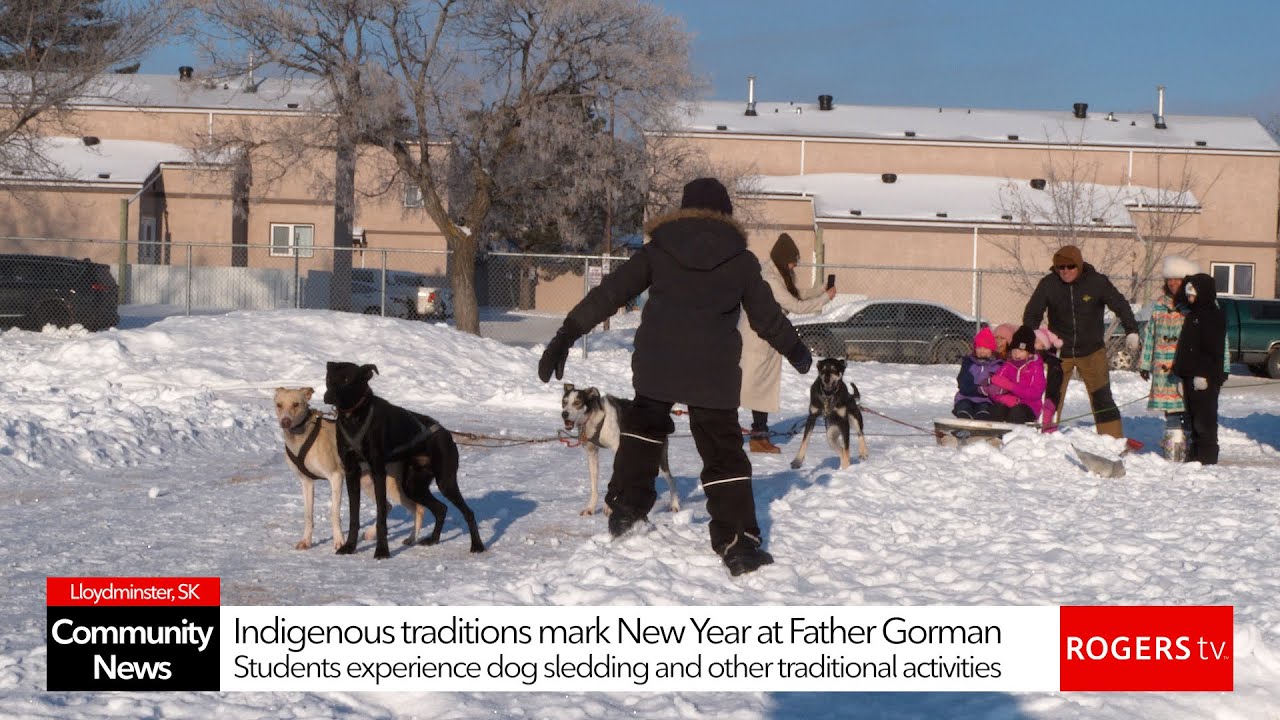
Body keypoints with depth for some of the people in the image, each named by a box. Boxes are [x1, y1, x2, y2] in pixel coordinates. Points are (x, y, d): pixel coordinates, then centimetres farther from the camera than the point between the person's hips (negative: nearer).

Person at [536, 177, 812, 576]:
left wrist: (567, 334, 3)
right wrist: (796, 351, 30)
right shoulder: (740, 259, 4)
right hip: (714, 374, -1)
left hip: (655, 366, 1)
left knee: (643, 424, 28)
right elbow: (766, 315, 12)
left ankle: (626, 504, 22)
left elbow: (610, 292, 1)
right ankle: (738, 543, 0)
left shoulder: (659, 249, 4)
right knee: (723, 453, 6)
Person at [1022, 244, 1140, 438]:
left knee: (1102, 398, -3)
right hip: (1059, 351, 1)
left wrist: (1131, 331, -7)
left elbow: (1120, 306, -1)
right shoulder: (1048, 284, -7)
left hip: (1092, 351, -1)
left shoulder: (1097, 282, -9)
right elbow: (1032, 314, 0)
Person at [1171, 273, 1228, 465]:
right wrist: (1179, 369, 20)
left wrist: (1203, 374, -23)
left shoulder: (1214, 316, -11)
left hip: (1204, 379, -10)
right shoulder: (1192, 314, 19)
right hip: (1189, 376, 10)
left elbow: (1213, 350, -18)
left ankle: (1207, 457, -3)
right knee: (1193, 418, 14)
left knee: (1204, 419, -7)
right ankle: (1194, 454, 20)